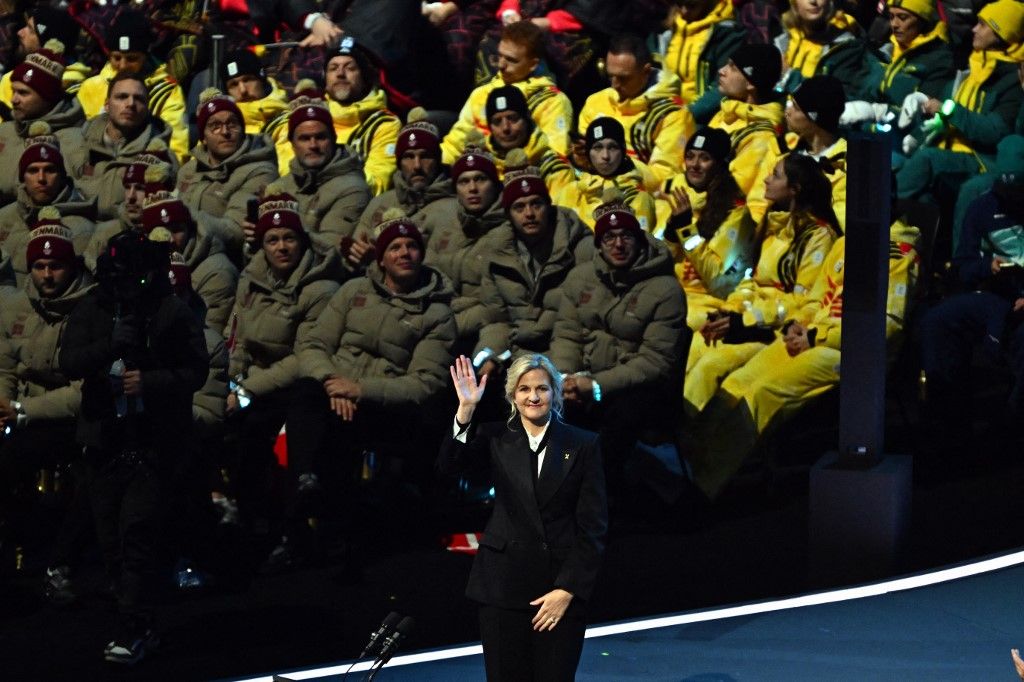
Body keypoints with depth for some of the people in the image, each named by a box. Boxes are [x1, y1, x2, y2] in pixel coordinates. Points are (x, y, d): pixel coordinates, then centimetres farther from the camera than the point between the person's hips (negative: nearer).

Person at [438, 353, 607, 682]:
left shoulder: (583, 444, 1)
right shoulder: (496, 439, 5)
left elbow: (593, 525, -1)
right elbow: (449, 465, -14)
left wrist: (568, 590, -7)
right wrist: (466, 408, -24)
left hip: (562, 586, -1)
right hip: (503, 585, 1)